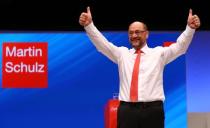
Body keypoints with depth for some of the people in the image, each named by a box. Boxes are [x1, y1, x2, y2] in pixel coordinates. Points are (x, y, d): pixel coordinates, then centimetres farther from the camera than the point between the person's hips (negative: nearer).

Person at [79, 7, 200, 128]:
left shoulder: (159, 53, 10)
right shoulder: (121, 53, 15)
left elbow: (180, 46, -2)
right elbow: (102, 43, 5)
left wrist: (190, 28, -20)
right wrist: (89, 25, -10)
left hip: (152, 110, -1)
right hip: (127, 110, 2)